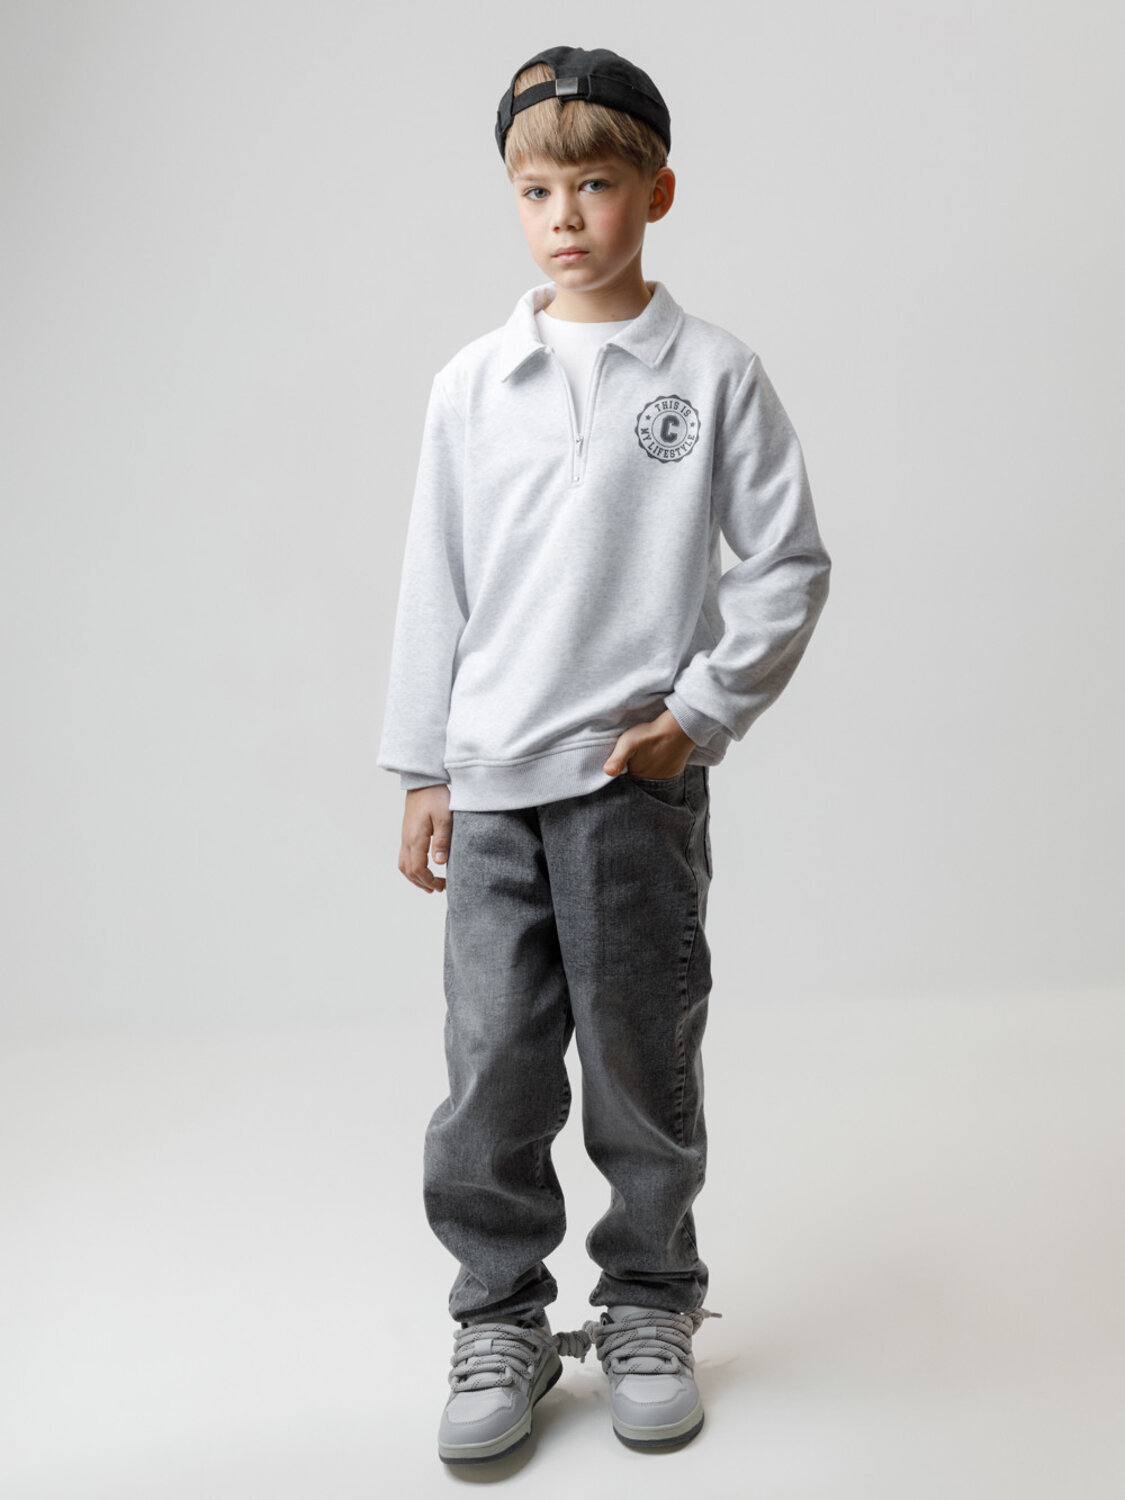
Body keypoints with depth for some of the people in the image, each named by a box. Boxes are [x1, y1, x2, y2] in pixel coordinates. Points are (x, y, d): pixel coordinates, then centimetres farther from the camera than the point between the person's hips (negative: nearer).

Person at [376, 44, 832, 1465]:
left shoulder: (715, 373, 1)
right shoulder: (469, 386, 7)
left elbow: (787, 563, 3)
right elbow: (436, 583, 11)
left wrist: (701, 712, -6)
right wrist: (421, 772, 9)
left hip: (641, 777, -2)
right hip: (492, 781, 2)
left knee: (643, 1061, 8)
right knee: (491, 1068, 4)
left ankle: (650, 1310, 26)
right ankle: (500, 1322, 20)